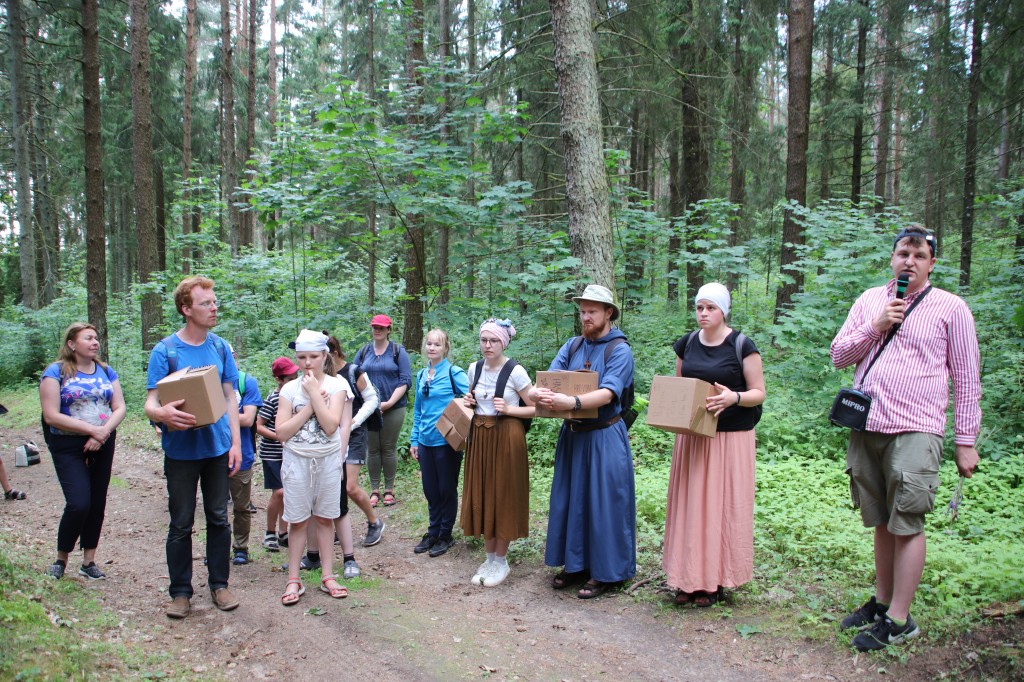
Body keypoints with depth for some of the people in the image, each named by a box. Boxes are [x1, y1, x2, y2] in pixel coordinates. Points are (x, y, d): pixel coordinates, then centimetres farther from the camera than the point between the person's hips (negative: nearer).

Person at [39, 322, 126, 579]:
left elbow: (119, 408, 4)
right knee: (79, 503, -13)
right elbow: (51, 416, -13)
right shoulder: (56, 372, -5)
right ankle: (61, 559, 9)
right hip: (68, 448, -4)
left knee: (97, 503, 7)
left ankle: (89, 561, 19)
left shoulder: (106, 371, 9)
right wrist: (92, 429, -17)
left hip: (103, 445, 5)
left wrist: (105, 431, -15)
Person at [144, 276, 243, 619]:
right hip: (181, 451, -3)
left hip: (218, 448, 3)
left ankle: (219, 584, 25)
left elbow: (230, 398, 8)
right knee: (181, 524, 7)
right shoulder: (165, 351, -8)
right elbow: (151, 402, -10)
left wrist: (236, 442, 1)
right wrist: (163, 414, -34)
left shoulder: (220, 347, 4)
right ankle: (180, 591, 21)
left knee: (219, 518, 11)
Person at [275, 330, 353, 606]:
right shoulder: (289, 389, -1)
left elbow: (331, 426, -16)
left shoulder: (336, 385, -4)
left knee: (325, 519, 9)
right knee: (298, 521, 5)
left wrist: (314, 392, -16)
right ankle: (293, 580, 14)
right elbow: (281, 432, -8)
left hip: (328, 460, 0)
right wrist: (310, 407, -14)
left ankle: (328, 576, 18)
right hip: (297, 461, 0)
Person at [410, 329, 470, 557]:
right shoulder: (421, 375, 10)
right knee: (430, 488, 14)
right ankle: (433, 531, 29)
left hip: (446, 440, -5)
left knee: (446, 488, 7)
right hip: (426, 441, 6)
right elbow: (418, 410, 16)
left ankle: (445, 535, 21)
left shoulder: (453, 373, -8)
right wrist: (414, 439, 13)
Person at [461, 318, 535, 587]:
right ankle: (489, 557, 24)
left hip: (505, 438, -6)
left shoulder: (515, 371, -12)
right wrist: (468, 402, 2)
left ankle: (501, 561, 18)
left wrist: (508, 409, -19)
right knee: (482, 495, 9)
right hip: (479, 437, 6)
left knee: (503, 496, 2)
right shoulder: (474, 368, 5)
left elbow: (536, 408, -8)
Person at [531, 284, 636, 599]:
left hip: (604, 437, -6)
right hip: (572, 434, 6)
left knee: (603, 502, 2)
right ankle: (575, 563, 26)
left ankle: (605, 572, 14)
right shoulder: (571, 347, 8)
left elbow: (607, 394, -22)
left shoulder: (620, 350, -9)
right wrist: (538, 393, -28)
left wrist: (572, 402, -39)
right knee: (570, 499, 12)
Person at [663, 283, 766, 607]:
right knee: (690, 504, 5)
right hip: (692, 435, 4)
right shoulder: (687, 344, 7)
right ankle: (689, 578, 15)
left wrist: (734, 397, -24)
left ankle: (716, 580, 12)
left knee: (722, 505, 0)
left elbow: (759, 393, -4)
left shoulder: (742, 346, -7)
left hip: (731, 437, -4)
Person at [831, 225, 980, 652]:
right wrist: (875, 326, -5)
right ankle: (881, 601, 25)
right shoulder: (870, 301, 13)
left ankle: (898, 621, 7)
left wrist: (966, 440, -1)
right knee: (882, 522, 13)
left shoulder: (951, 308, 2)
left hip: (914, 432, -4)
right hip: (866, 428, 4)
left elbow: (967, 378, 2)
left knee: (907, 524, -3)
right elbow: (838, 356, 11)